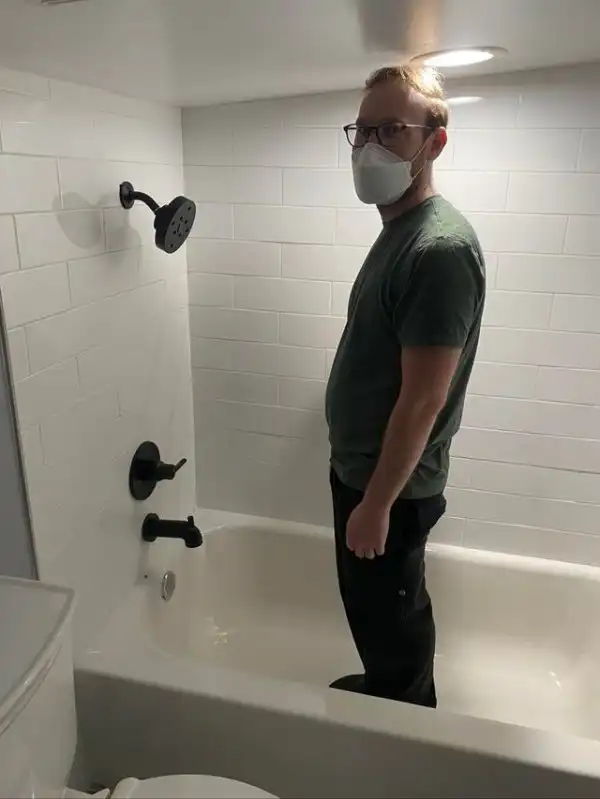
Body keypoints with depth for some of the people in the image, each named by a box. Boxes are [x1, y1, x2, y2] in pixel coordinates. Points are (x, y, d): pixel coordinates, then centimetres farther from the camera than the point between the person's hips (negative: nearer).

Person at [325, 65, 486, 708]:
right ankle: (382, 687, 51)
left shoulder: (440, 248, -24)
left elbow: (424, 398, -25)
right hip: (359, 464, 9)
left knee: (391, 613, 13)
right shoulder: (398, 229, 7)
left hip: (391, 481, -9)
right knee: (372, 604, 26)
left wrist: (377, 502, -19)